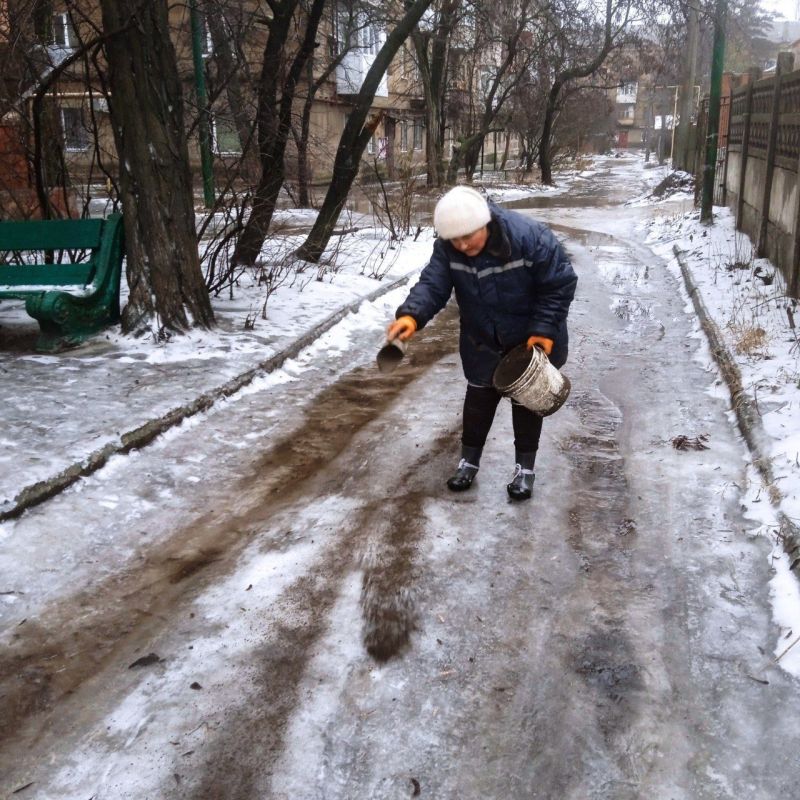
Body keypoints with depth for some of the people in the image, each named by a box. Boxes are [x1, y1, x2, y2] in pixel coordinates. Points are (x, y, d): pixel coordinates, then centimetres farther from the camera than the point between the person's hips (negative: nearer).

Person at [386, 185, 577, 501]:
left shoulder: (530, 237, -32)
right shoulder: (447, 249, -21)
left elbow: (561, 284, -22)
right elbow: (432, 284, -25)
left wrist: (544, 328, -25)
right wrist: (412, 314, -46)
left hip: (531, 339, -3)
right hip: (482, 341, 3)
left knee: (526, 399, 11)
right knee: (479, 396, 15)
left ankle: (525, 466, 27)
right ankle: (469, 460, 32)